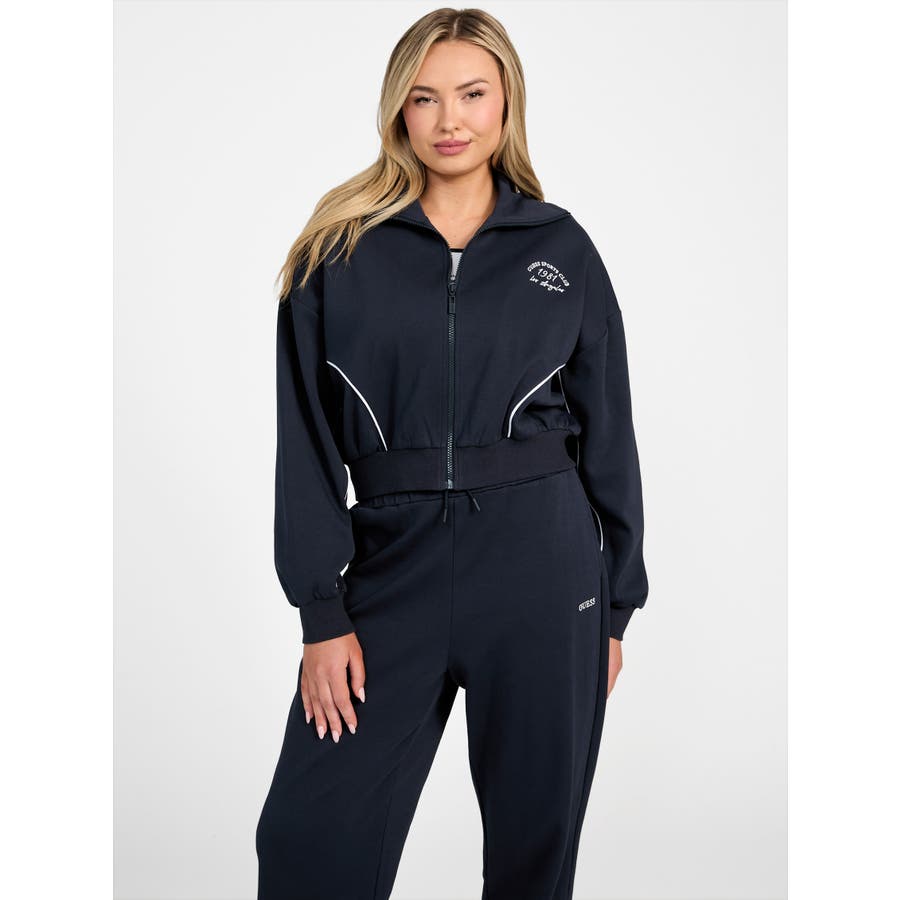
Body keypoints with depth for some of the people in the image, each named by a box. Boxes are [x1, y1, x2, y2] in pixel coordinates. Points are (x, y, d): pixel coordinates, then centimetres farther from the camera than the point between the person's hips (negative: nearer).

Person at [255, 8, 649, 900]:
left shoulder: (560, 246, 6)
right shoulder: (339, 250, 3)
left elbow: (607, 432, 8)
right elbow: (307, 440, 0)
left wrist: (615, 606, 6)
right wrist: (322, 613, -6)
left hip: (543, 567, 1)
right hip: (392, 565, 0)